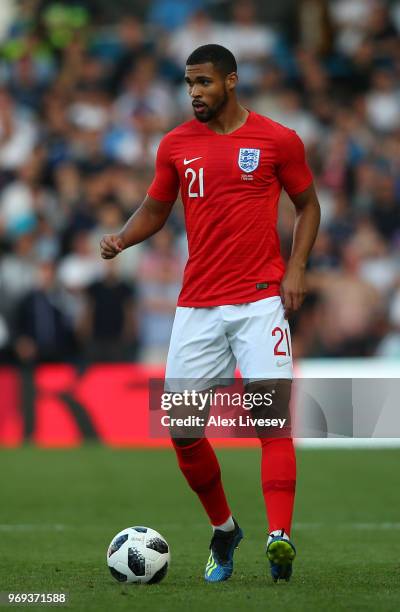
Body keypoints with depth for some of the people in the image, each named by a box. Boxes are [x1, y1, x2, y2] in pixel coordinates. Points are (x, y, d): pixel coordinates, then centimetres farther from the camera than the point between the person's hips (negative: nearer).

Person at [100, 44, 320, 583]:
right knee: (182, 430, 1)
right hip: (197, 306, 4)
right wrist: (122, 239, -3)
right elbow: (155, 209, 18)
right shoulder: (176, 145, 8)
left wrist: (296, 269, -4)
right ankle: (223, 530, 22)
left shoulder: (278, 140, 0)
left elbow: (308, 205, 10)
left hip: (261, 300, -3)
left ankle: (279, 539, -23)